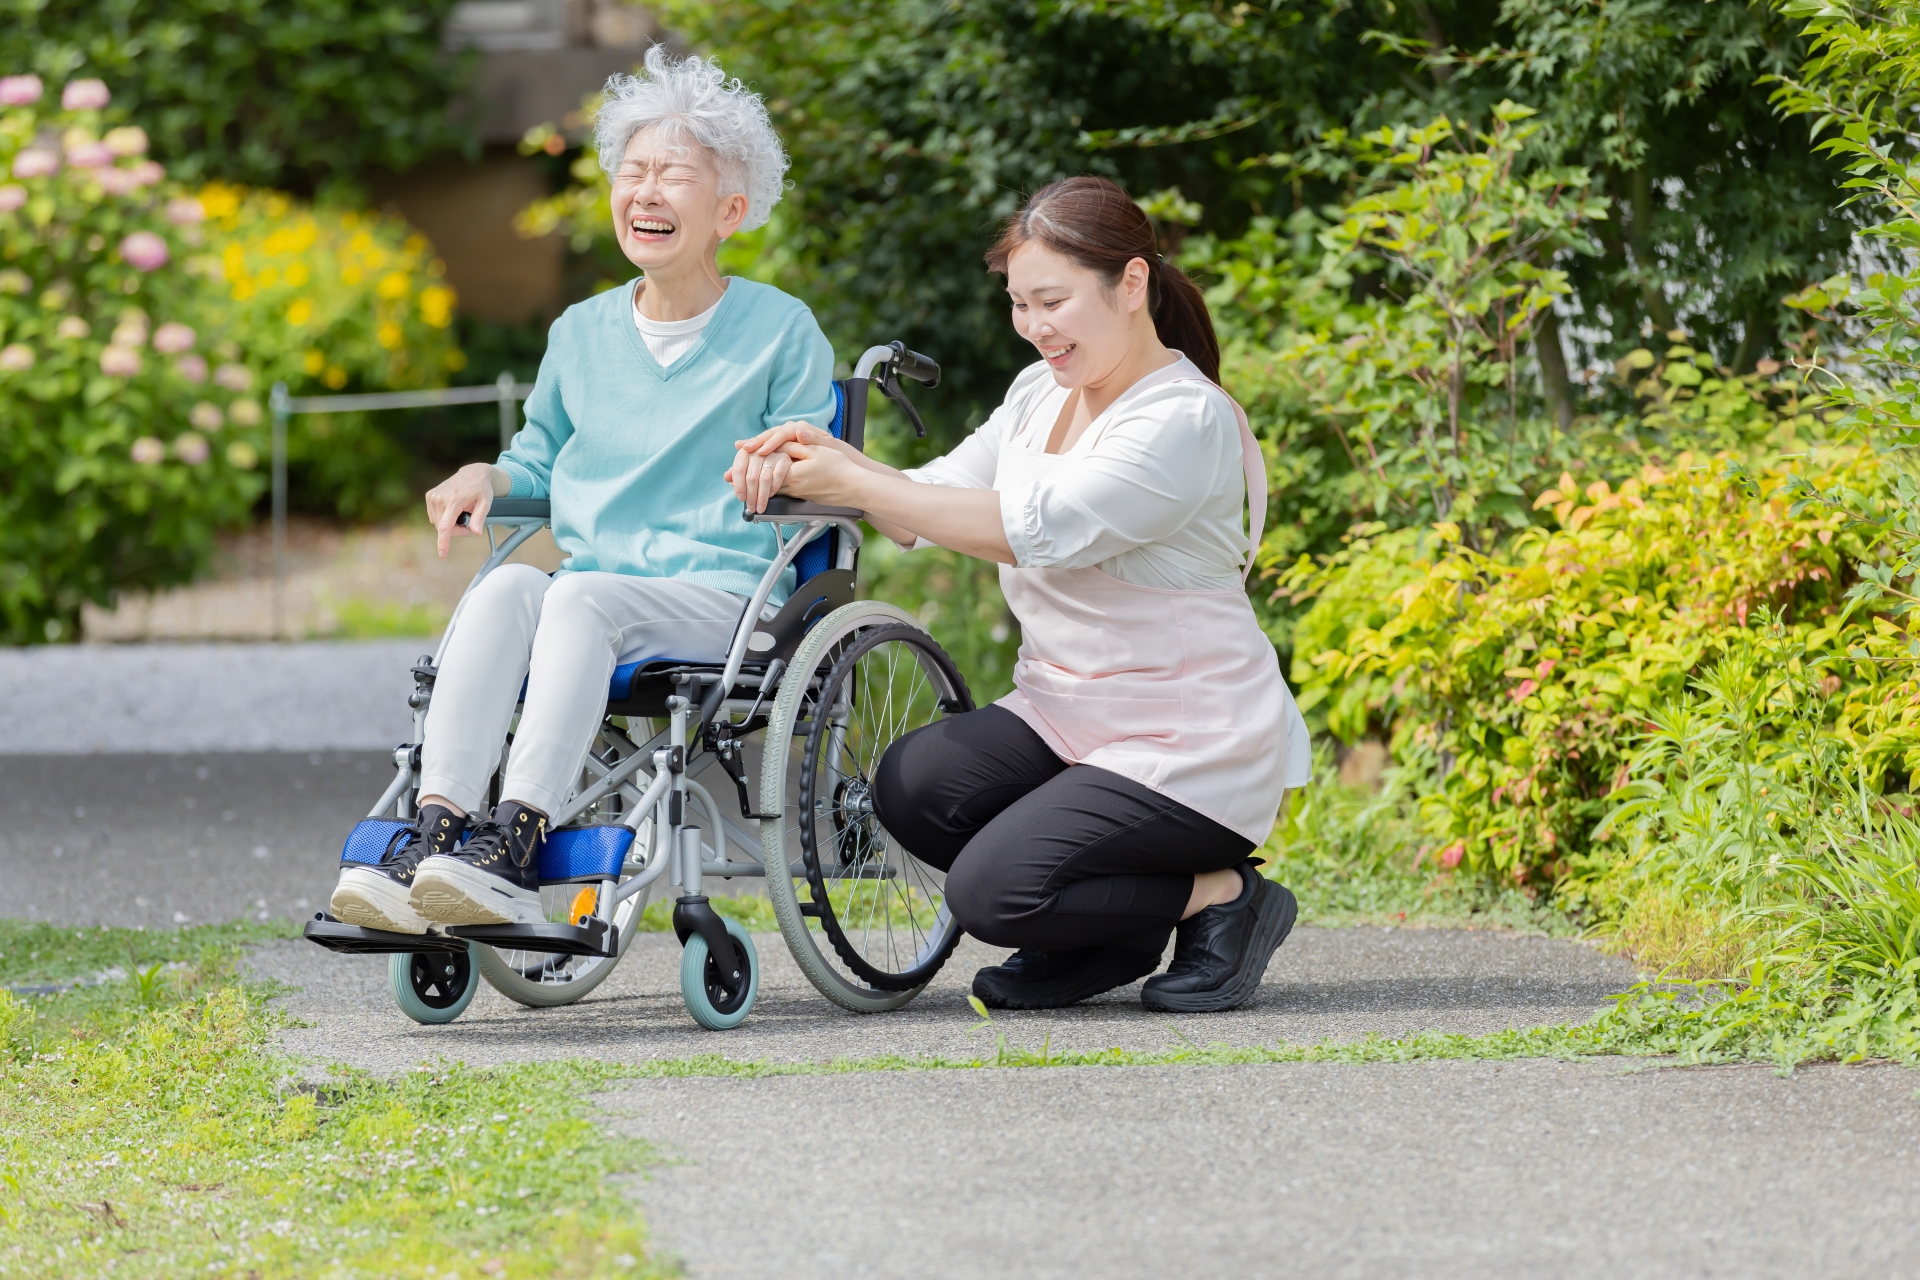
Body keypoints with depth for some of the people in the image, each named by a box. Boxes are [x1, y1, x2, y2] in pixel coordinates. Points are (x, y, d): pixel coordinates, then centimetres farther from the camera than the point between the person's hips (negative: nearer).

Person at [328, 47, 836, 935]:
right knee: (505, 588, -32)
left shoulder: (780, 329, 7)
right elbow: (543, 459, 30)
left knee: (580, 596, -36)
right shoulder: (581, 333, 20)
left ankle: (514, 847, -49)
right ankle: (436, 830, -46)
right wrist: (489, 478, 8)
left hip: (719, 601, -4)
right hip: (592, 611, 4)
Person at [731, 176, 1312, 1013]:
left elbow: (1037, 530, -26)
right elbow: (934, 506, 7)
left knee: (989, 888, -21)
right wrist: (830, 463, -14)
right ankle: (1114, 940, 5)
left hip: (1191, 748, -8)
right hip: (1067, 717, 8)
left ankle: (1222, 897, 1)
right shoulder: (1042, 392, 10)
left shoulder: (1187, 422, -18)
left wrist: (851, 483, -24)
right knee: (913, 788, -16)